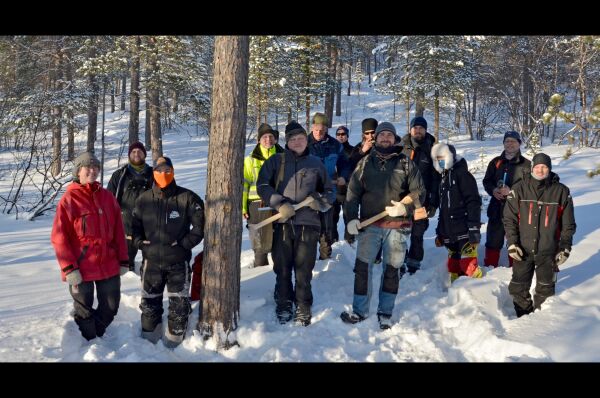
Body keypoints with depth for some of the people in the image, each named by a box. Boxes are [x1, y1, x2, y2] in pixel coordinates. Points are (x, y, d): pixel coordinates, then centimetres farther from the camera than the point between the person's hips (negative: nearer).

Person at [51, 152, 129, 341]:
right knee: (84, 310, 11)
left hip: (109, 265, 4)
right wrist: (69, 268, -15)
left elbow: (119, 231, 9)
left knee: (111, 306, 14)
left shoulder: (107, 197, 6)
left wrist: (123, 260, 7)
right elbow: (59, 236, -11)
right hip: (81, 268, -4)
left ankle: (98, 334, 37)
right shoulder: (69, 199, -8)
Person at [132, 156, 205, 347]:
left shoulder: (187, 198, -7)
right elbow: (135, 224, 13)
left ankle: (174, 338, 19)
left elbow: (200, 223, -3)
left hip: (179, 261, -2)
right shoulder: (143, 199, 0)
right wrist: (140, 242, -3)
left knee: (179, 303, 4)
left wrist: (186, 243, -11)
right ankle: (149, 337, 29)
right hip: (151, 261, 2)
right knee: (149, 302, 14)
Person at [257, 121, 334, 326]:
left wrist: (320, 199, -4)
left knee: (304, 270, 2)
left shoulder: (316, 163, 12)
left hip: (308, 223, 0)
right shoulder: (276, 161, 8)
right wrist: (280, 203, -14)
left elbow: (330, 192, 18)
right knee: (282, 268, 7)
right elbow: (262, 185, 0)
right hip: (282, 223, 0)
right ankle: (283, 305, 24)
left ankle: (303, 308, 17)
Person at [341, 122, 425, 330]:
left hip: (397, 226, -1)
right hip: (369, 225, 1)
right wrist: (351, 218, -5)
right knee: (362, 267, 0)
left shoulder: (406, 163, 6)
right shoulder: (365, 163, 9)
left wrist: (405, 208, -13)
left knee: (392, 269, 6)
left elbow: (419, 192, 5)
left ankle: (385, 313, 19)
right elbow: (353, 193, 6)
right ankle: (359, 310, 14)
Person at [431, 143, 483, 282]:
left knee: (468, 266, -15)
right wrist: (440, 233, 24)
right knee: (453, 268, 9)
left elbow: (473, 202, -13)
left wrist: (474, 228, -20)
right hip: (450, 234, 8)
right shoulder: (443, 179, 22)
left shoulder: (462, 174, -3)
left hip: (464, 232, -8)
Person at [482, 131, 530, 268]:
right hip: (496, 209, 3)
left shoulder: (526, 164, -3)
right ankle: (489, 268, 20)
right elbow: (486, 181, 12)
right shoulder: (496, 162, 9)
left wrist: (512, 191, -20)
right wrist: (493, 190, -9)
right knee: (493, 241, 9)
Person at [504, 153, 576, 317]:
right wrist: (512, 243, -7)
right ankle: (524, 316, 28)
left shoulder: (561, 191, -2)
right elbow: (509, 218, 0)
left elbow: (568, 224, 4)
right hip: (523, 249, 0)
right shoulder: (519, 189, -3)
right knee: (518, 288, 7)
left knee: (545, 290, 12)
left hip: (548, 251, 0)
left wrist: (565, 248, 2)